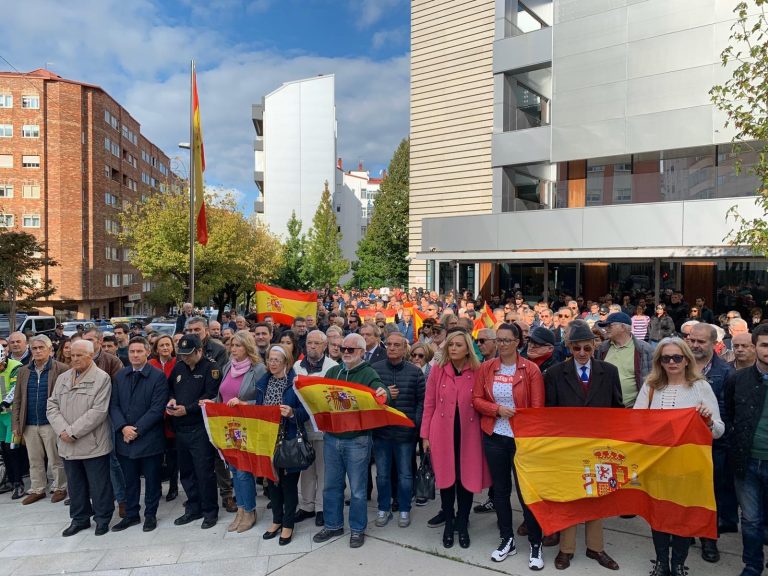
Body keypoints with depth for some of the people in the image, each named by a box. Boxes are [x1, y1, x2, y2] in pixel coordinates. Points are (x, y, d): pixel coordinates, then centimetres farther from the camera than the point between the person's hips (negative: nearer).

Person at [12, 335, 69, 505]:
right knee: (34, 461, 15)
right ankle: (37, 490, 28)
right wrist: (16, 424, 4)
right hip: (29, 425, 5)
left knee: (55, 460, 7)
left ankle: (60, 488, 21)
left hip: (51, 423, -4)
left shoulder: (61, 369, -7)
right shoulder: (23, 372, 8)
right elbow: (17, 400, 10)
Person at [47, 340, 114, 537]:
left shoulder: (102, 378, -9)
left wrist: (73, 431, -16)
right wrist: (62, 430, -10)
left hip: (93, 444, -5)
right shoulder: (63, 378, 10)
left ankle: (102, 518, 21)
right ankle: (80, 519, 31)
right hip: (67, 445, 6)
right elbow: (52, 406, 6)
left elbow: (98, 411, -16)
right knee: (75, 484, 17)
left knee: (99, 485, 5)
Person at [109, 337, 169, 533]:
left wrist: (137, 429, -16)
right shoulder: (119, 376, 8)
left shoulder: (158, 376, -8)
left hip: (149, 438, -4)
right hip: (124, 438, 4)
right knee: (130, 480, 14)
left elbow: (157, 408, -12)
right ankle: (131, 514, 29)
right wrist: (123, 427, -11)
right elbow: (114, 405, 4)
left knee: (152, 479, 8)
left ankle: (150, 515, 24)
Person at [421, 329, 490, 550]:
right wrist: (425, 434, 0)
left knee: (467, 478, 8)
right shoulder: (437, 370, -2)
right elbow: (429, 404, 1)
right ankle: (448, 523, 29)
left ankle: (462, 525, 29)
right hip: (443, 433, 0)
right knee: (446, 478, 9)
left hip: (468, 434, 0)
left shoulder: (477, 372, -3)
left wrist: (484, 432, -5)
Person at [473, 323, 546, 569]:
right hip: (494, 437, 3)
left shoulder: (531, 369, -6)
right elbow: (476, 399, 2)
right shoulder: (486, 368, 2)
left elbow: (537, 407, -7)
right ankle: (507, 540, 29)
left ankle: (536, 545, 19)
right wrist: (497, 409, -14)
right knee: (500, 489, 13)